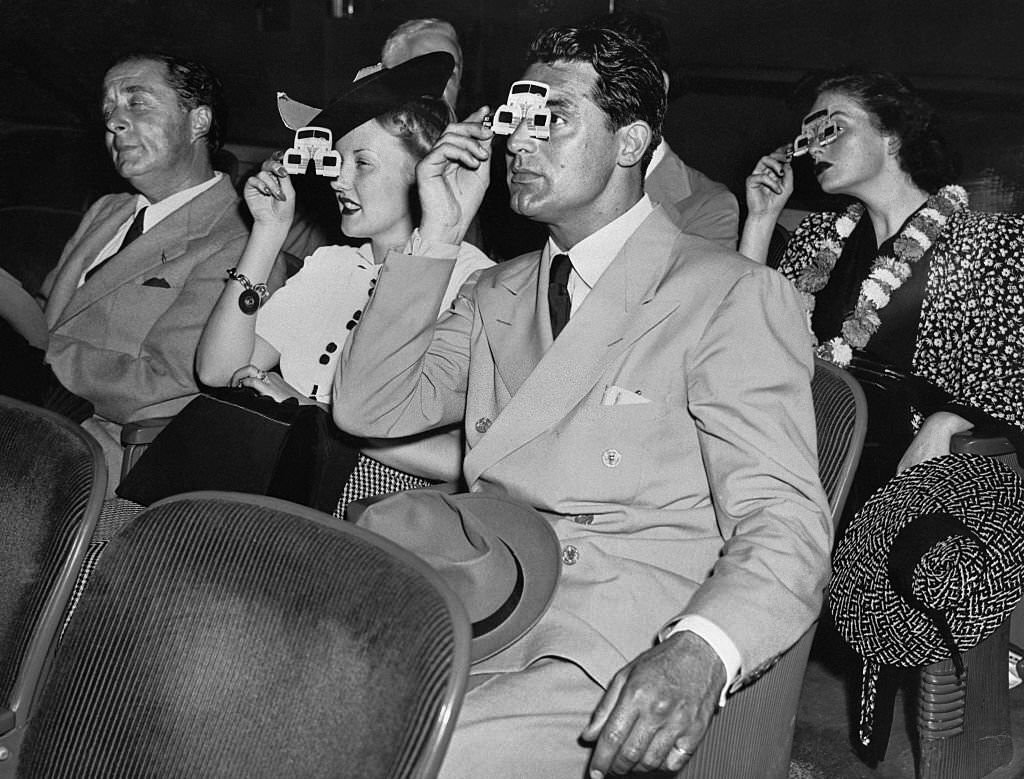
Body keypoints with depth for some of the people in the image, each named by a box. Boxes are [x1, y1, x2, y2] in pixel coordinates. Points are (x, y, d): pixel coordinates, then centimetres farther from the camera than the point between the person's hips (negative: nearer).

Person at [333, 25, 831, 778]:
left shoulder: (733, 296, -1)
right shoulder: (498, 292, 21)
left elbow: (781, 523, -10)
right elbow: (368, 409, 13)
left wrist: (699, 652, -31)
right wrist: (438, 236, 8)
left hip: (611, 653, -5)